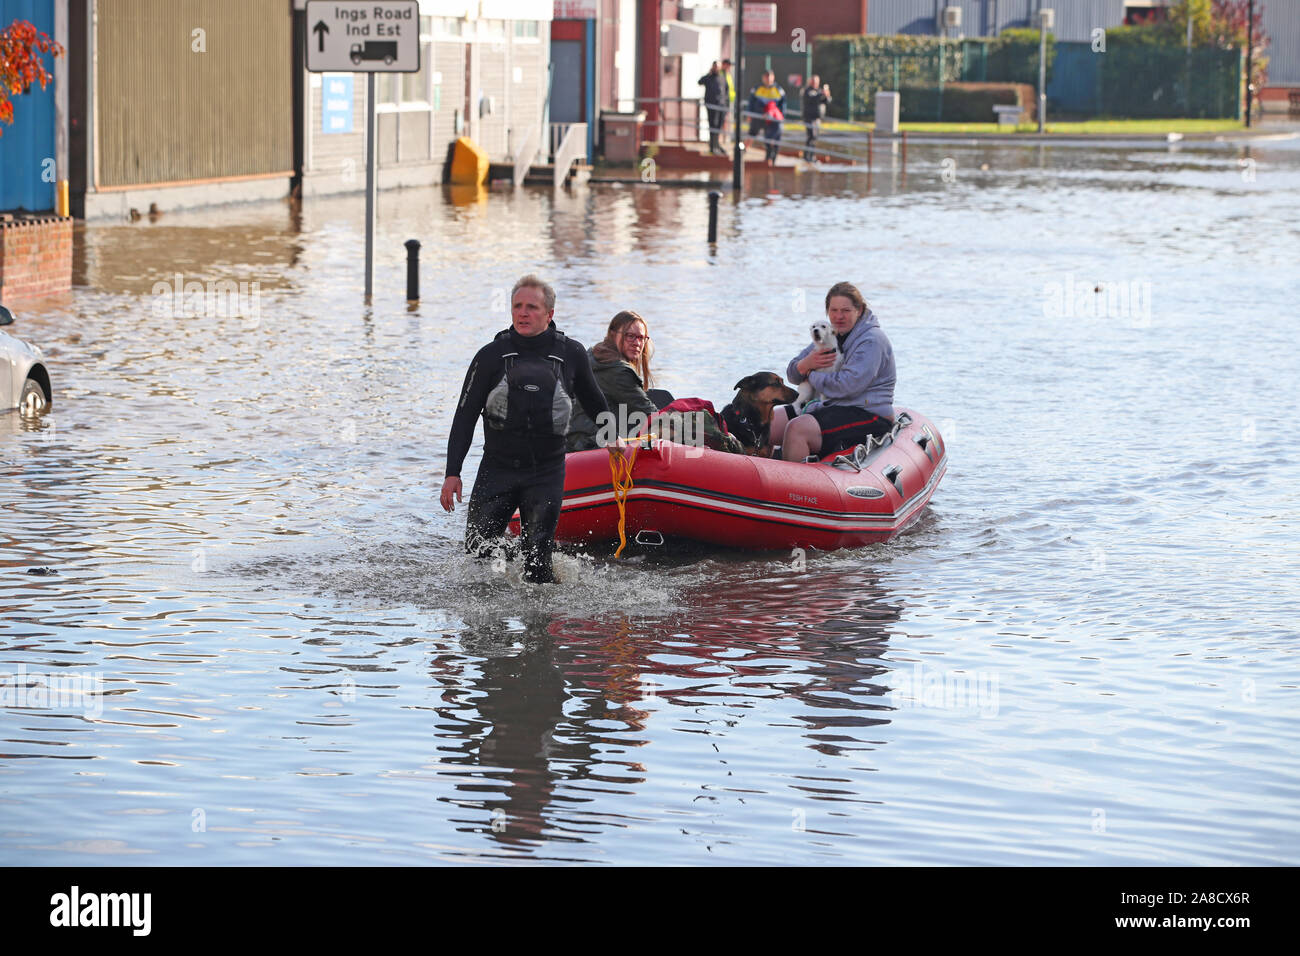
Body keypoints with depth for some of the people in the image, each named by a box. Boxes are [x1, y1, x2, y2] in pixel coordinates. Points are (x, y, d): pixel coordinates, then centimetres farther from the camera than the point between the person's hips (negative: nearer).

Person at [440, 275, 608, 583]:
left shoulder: (571, 355, 0)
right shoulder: (492, 355, -2)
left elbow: (593, 402, 20)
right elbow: (465, 416, 1)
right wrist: (452, 473, -5)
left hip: (547, 473, -1)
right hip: (497, 468, 1)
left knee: (537, 559, -7)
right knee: (477, 551, -1)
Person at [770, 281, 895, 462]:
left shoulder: (872, 340, -11)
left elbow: (849, 385, -25)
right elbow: (792, 375, 15)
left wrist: (812, 374, -9)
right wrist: (806, 364, -10)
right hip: (830, 407, 9)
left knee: (797, 429, -30)